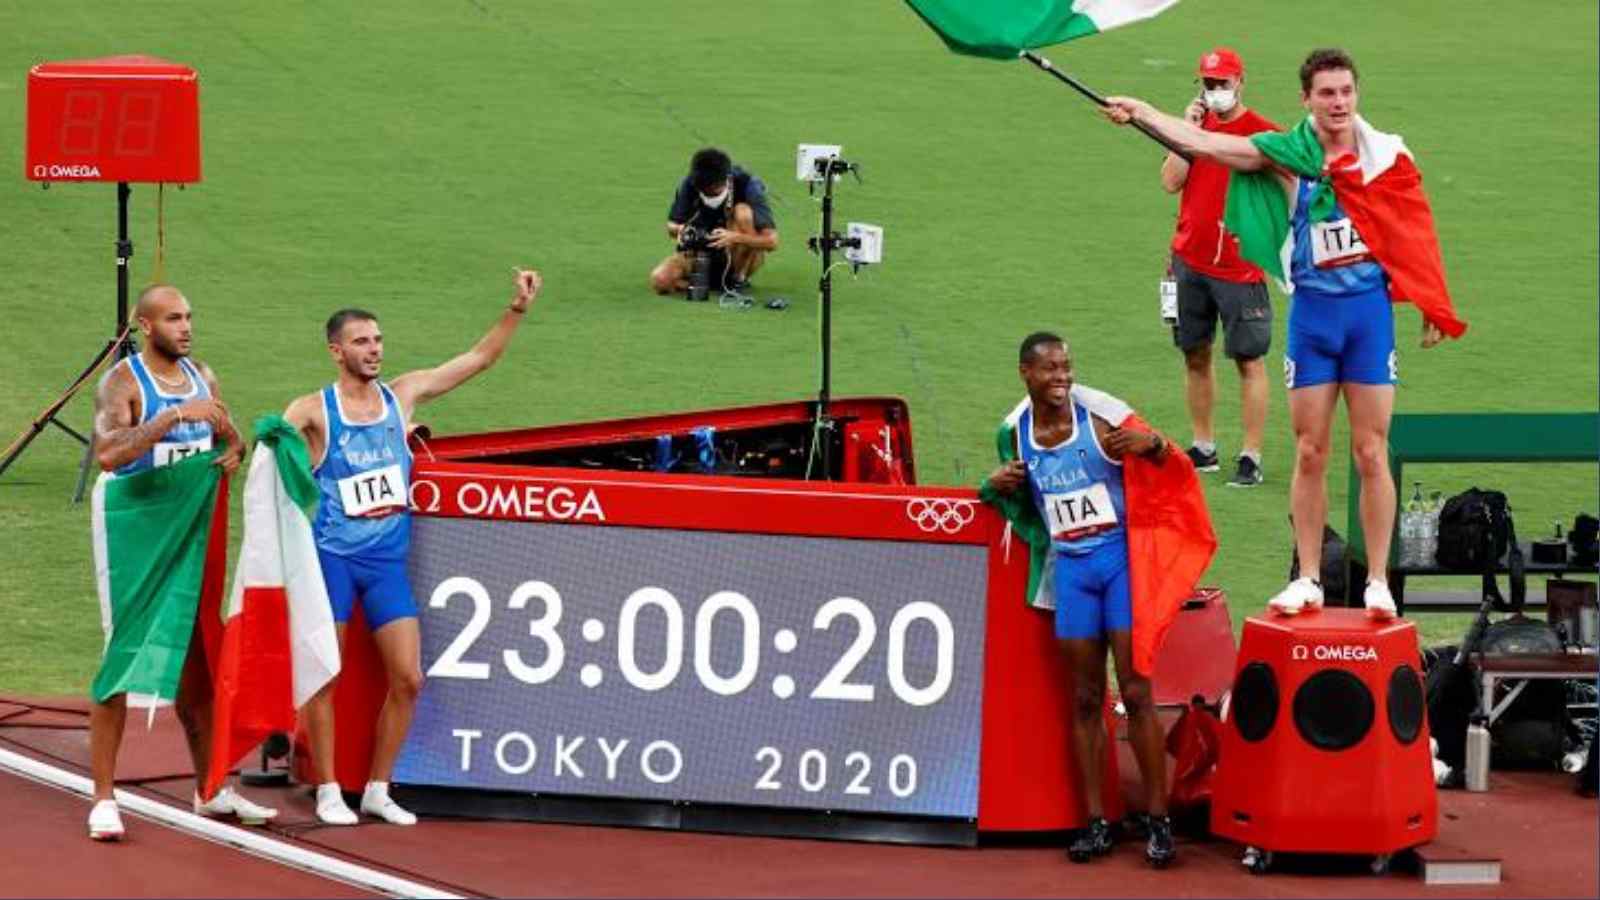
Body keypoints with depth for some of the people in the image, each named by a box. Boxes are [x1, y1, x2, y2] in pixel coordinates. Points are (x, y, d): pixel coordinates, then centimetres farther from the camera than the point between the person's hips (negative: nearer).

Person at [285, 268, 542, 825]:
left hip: (388, 558, 4)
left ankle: (377, 791, 11)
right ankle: (328, 793, 9)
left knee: (407, 679, -1)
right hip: (332, 556, -4)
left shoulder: (403, 395, 7)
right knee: (324, 679, -1)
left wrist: (518, 309, 3)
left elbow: (480, 358, 10)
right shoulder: (315, 411, -4)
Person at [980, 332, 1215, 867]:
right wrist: (999, 488, -3)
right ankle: (1095, 822, 12)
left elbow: (1172, 473, -4)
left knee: (1135, 692, -5)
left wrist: (1151, 446, -26)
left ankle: (1159, 822, 0)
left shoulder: (1102, 419, -10)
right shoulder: (1015, 433, 3)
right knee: (1086, 698, 7)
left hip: (1120, 558, -4)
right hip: (1069, 566, 4)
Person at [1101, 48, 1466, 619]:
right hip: (1311, 313, 1)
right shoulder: (1286, 155, 0)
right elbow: (1203, 144, -5)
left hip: (1369, 309, -1)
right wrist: (1141, 114, -14)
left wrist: (1432, 309, 7)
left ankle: (1378, 583, 6)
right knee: (1309, 454, 4)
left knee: (1371, 453, -1)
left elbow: (1414, 232, 9)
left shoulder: (1386, 154, 1)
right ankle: (1308, 581, 12)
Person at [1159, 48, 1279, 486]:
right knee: (1196, 355, 10)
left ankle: (1251, 457, -2)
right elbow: (1171, 182, 1)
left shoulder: (1262, 131, -5)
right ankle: (1203, 448, 20)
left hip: (1240, 267, -6)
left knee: (1249, 360, -3)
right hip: (1190, 260, 6)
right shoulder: (1197, 124, 10)